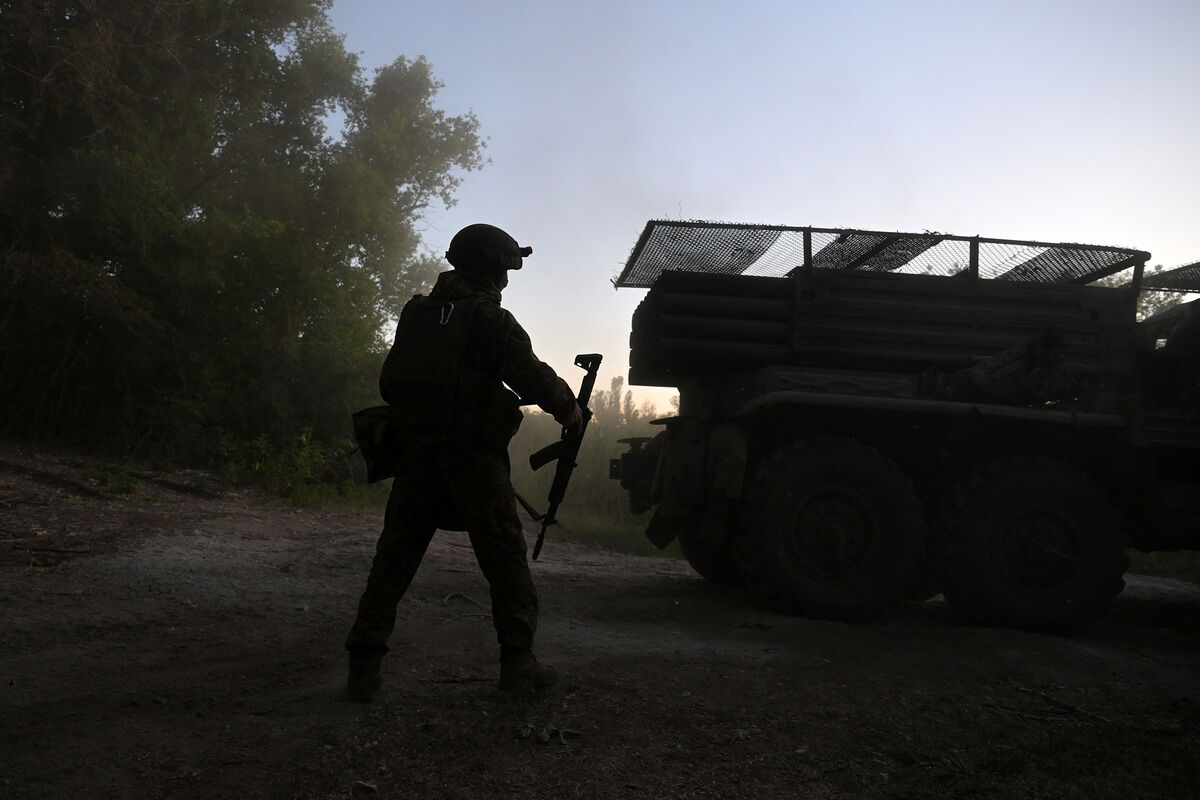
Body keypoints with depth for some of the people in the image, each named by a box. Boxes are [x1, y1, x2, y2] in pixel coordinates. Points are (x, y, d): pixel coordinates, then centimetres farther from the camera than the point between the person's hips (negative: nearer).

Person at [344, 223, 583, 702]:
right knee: (505, 559, 6)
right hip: (472, 460, -5)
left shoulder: (415, 313, 12)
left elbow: (389, 385, 16)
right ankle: (517, 660, 9)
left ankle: (364, 664, 4)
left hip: (414, 459, 5)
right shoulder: (488, 318, -7)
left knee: (394, 558, 8)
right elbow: (532, 376, -11)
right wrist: (569, 411, 4)